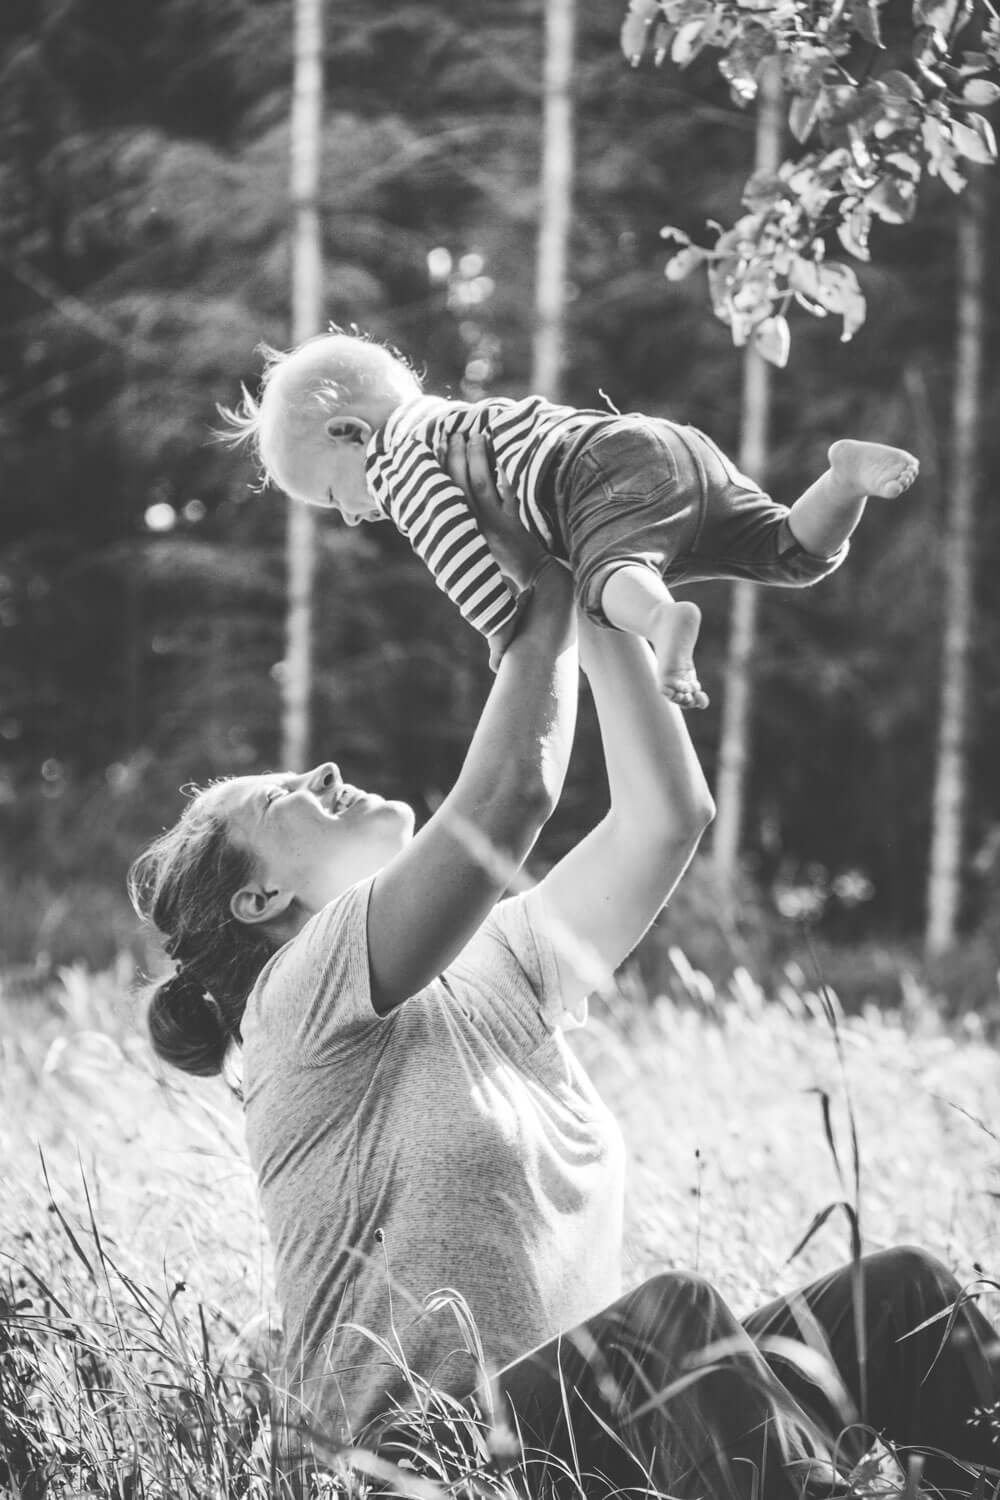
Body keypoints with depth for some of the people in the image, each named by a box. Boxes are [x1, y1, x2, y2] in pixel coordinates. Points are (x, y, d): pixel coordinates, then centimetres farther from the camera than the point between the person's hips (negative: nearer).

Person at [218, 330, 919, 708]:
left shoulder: (394, 457, 9)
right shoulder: (459, 419, 38)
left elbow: (451, 540, -8)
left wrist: (504, 633, -7)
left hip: (619, 469, -8)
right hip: (685, 444, 8)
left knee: (610, 574, -33)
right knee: (801, 554, 7)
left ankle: (668, 622, -63)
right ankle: (849, 471, -18)